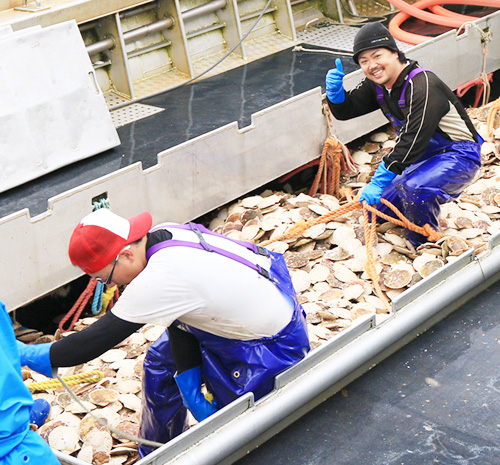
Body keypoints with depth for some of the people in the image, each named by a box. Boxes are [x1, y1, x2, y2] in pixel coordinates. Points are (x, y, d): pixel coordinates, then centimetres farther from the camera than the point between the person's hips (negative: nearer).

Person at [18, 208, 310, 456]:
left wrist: (32, 355, -17)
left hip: (272, 347, -10)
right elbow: (179, 321, -2)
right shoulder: (163, 236, -9)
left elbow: (100, 338, -28)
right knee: (161, 363, 18)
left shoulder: (162, 277, -35)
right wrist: (191, 391, -4)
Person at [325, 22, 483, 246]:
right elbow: (345, 110, 4)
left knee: (414, 188, -37)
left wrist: (379, 181, -37)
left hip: (458, 155, -8)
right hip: (424, 154, 9)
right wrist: (335, 89, -19)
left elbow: (413, 140, -35)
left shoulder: (422, 85, -29)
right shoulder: (376, 85, -2)